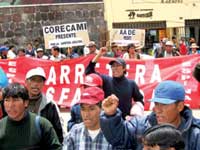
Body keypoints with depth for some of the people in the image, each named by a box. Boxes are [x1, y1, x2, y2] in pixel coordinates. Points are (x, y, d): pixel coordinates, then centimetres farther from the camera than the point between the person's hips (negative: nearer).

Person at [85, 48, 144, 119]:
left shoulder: (131, 84, 4)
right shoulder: (106, 80, 3)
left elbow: (139, 100, 14)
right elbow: (89, 72, -4)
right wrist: (98, 55, -10)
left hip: (126, 119, 0)